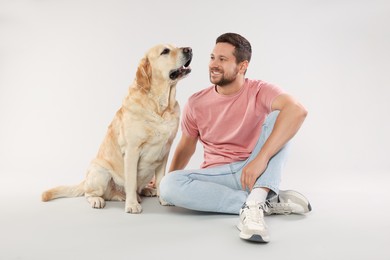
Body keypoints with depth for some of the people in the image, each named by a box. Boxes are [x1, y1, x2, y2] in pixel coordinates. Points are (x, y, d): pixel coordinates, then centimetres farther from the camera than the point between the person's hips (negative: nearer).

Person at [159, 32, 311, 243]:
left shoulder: (259, 91, -10)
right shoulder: (196, 103, 1)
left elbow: (297, 111, -31)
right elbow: (186, 147, 14)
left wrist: (261, 158, -40)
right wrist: (168, 179, 11)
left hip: (256, 173, -2)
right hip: (216, 176, 3)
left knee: (277, 116, -22)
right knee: (168, 185, -26)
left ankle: (255, 203, -38)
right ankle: (268, 202, -22)